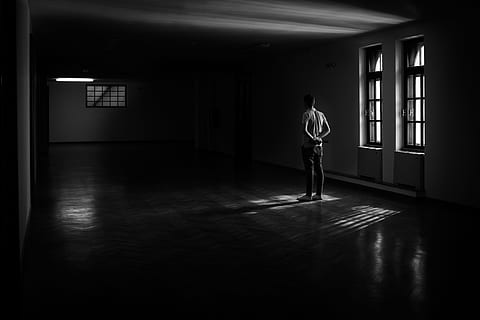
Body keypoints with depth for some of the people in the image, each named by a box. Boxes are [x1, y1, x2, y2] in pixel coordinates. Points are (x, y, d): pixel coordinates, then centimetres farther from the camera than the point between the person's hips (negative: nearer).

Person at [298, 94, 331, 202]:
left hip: (308, 146, -7)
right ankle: (319, 194, 14)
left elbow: (304, 130, -24)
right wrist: (318, 138, 0)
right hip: (319, 146, 7)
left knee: (309, 170, -4)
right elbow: (327, 130, 9)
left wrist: (312, 139, -15)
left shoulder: (307, 114, -11)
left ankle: (309, 195, 0)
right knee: (319, 169, 9)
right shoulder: (321, 114, 10)